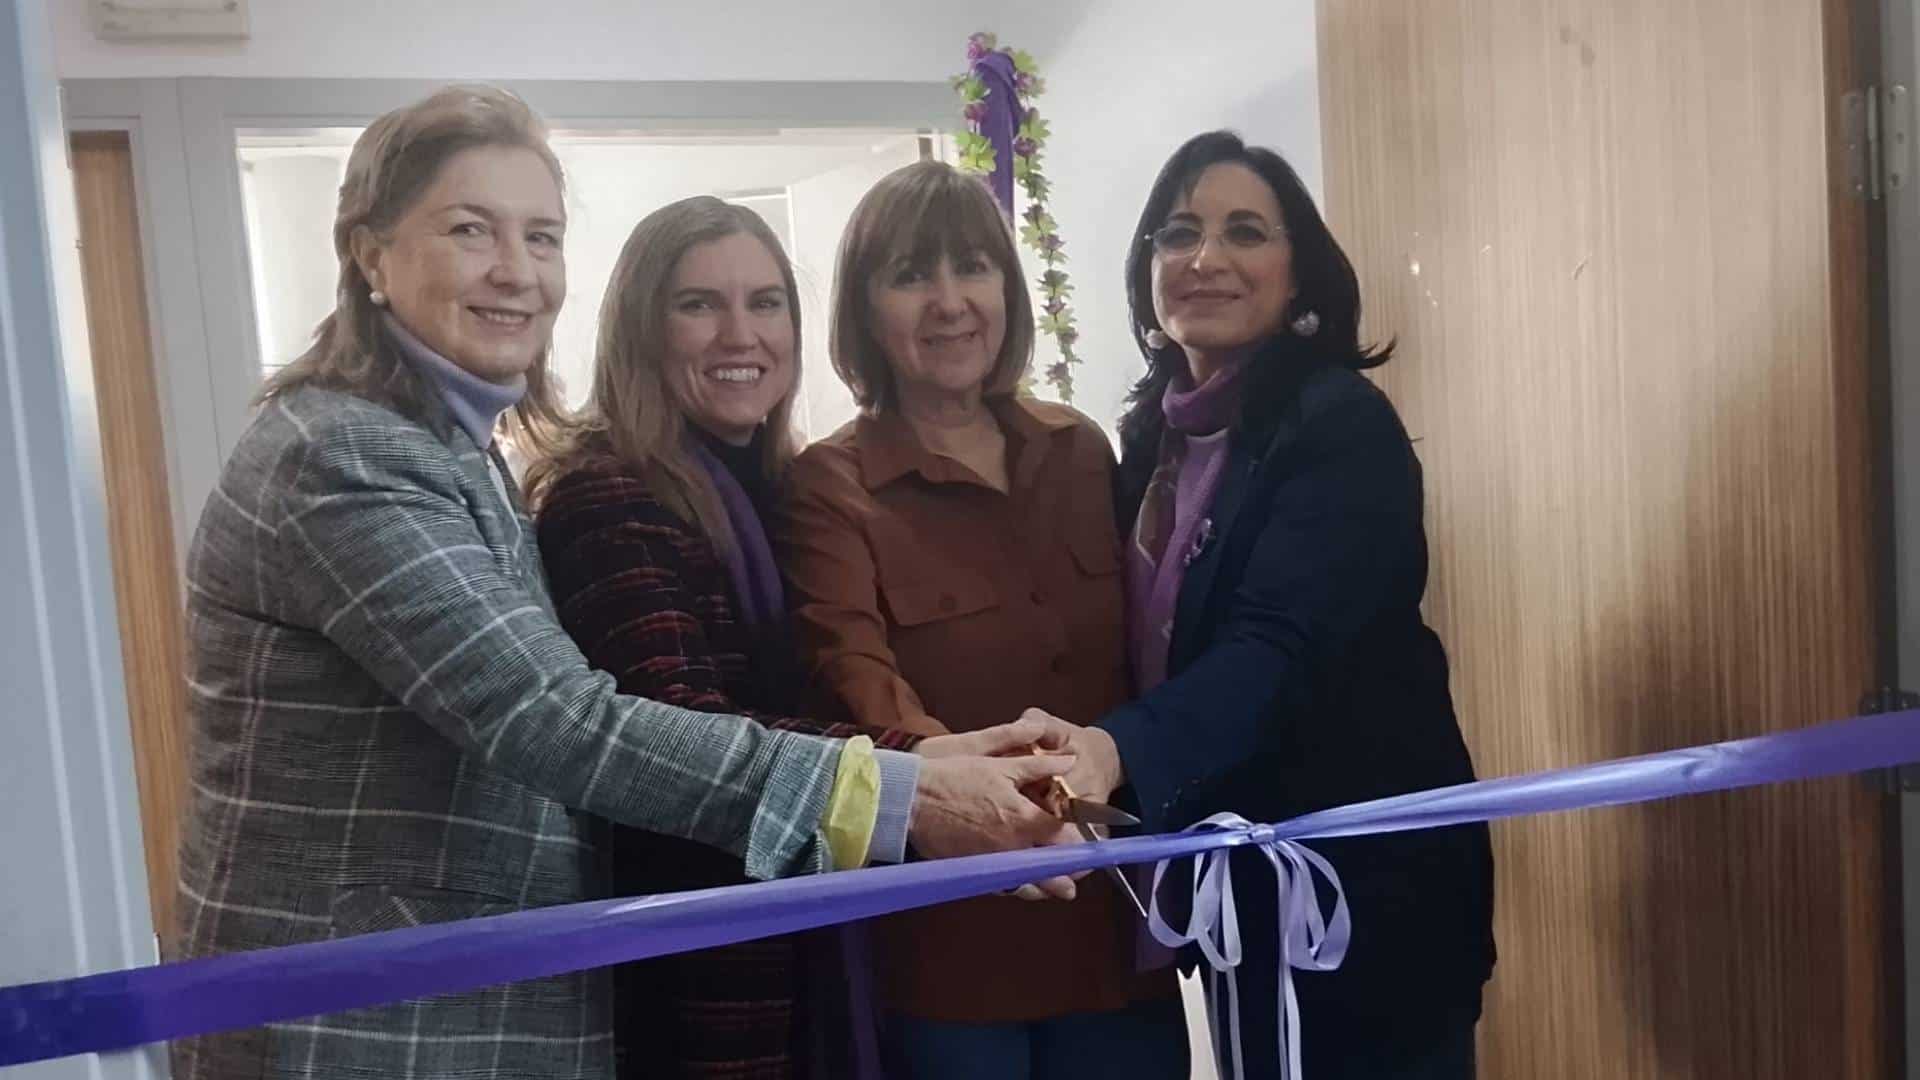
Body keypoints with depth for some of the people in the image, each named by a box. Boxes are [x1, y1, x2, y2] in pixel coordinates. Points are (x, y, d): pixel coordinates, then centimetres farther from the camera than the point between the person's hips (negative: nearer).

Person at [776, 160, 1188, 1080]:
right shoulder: (829, 485, -8)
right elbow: (854, 678, -24)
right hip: (944, 947, -4)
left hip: (1114, 930, 4)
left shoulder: (1080, 451, 6)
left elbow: (1144, 661, 12)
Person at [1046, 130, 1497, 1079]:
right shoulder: (1153, 435, 6)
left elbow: (1280, 646, -30)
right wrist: (1082, 758, -6)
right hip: (1228, 883, 7)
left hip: (1361, 881, -7)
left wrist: (1117, 750, -46)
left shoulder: (1342, 426, -16)